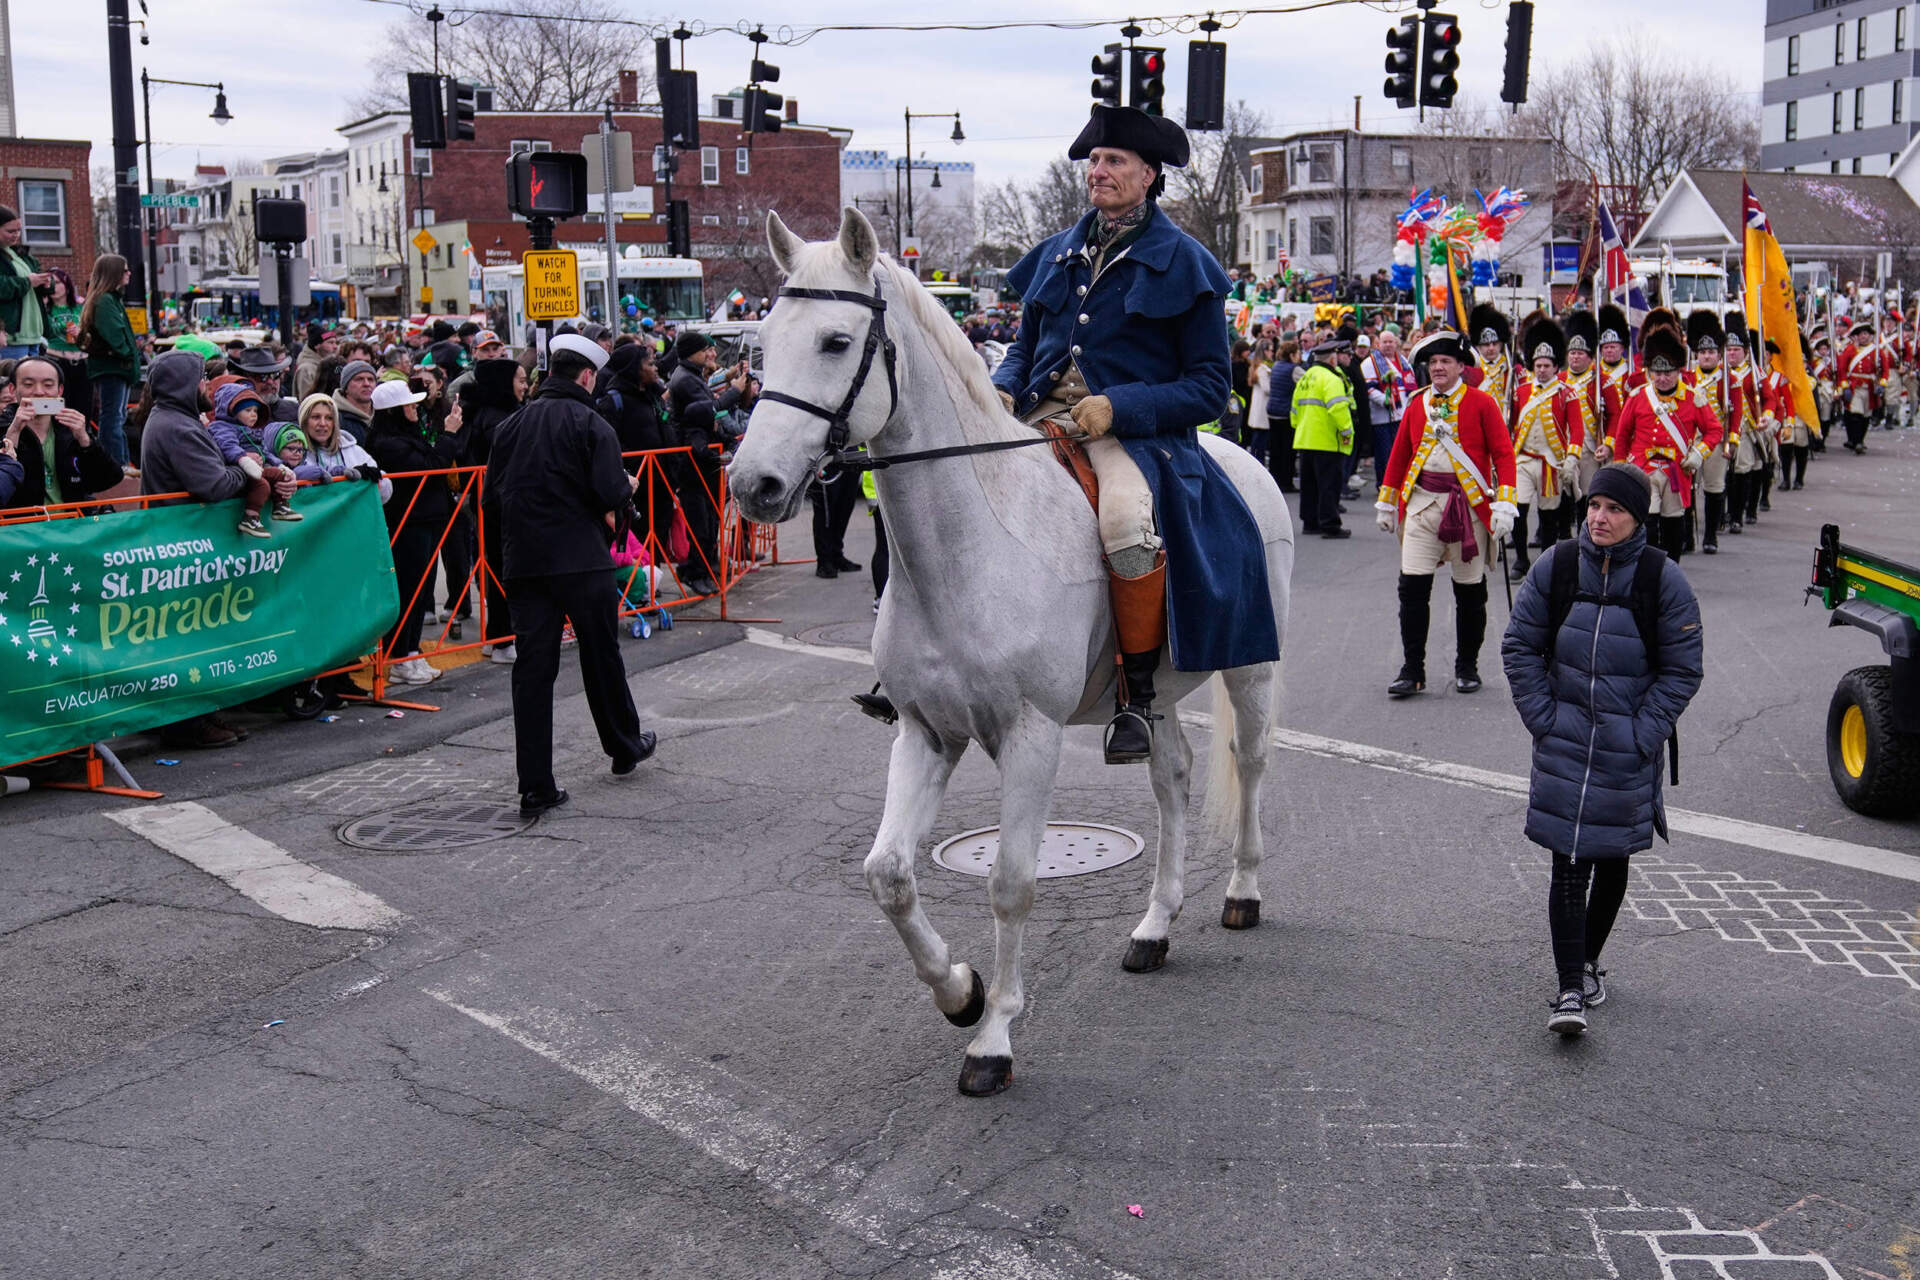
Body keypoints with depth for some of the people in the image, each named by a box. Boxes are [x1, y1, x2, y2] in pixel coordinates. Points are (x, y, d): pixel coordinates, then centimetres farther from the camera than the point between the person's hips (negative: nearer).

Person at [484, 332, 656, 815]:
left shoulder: (511, 425, 8)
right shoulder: (590, 423, -8)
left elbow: (493, 488, 10)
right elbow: (613, 493, -16)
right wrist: (627, 489, 6)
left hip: (523, 560, 4)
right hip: (582, 559, -4)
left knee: (532, 667, 3)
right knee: (602, 656, 15)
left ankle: (535, 787, 1)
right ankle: (624, 747, 34)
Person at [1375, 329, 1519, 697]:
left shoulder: (1481, 403, -1)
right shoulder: (1416, 405, 9)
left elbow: (1503, 453, -5)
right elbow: (1399, 456, 16)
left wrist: (1504, 504, -14)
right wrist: (1386, 503, 18)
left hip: (1469, 505, -2)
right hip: (1422, 504, 2)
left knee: (1470, 590, 7)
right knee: (1413, 584, -6)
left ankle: (1467, 667, 21)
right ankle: (1412, 670, 1)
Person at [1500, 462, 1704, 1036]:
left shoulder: (1663, 579, -6)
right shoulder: (1556, 565, -2)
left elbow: (1682, 670, -1)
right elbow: (1519, 647, 4)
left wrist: (1643, 734, -9)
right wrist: (1542, 719, -3)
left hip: (1628, 750, 0)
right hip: (1564, 744, 0)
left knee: (1612, 859, 13)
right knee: (1568, 864, -8)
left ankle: (1588, 961, 34)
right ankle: (1570, 989, -7)